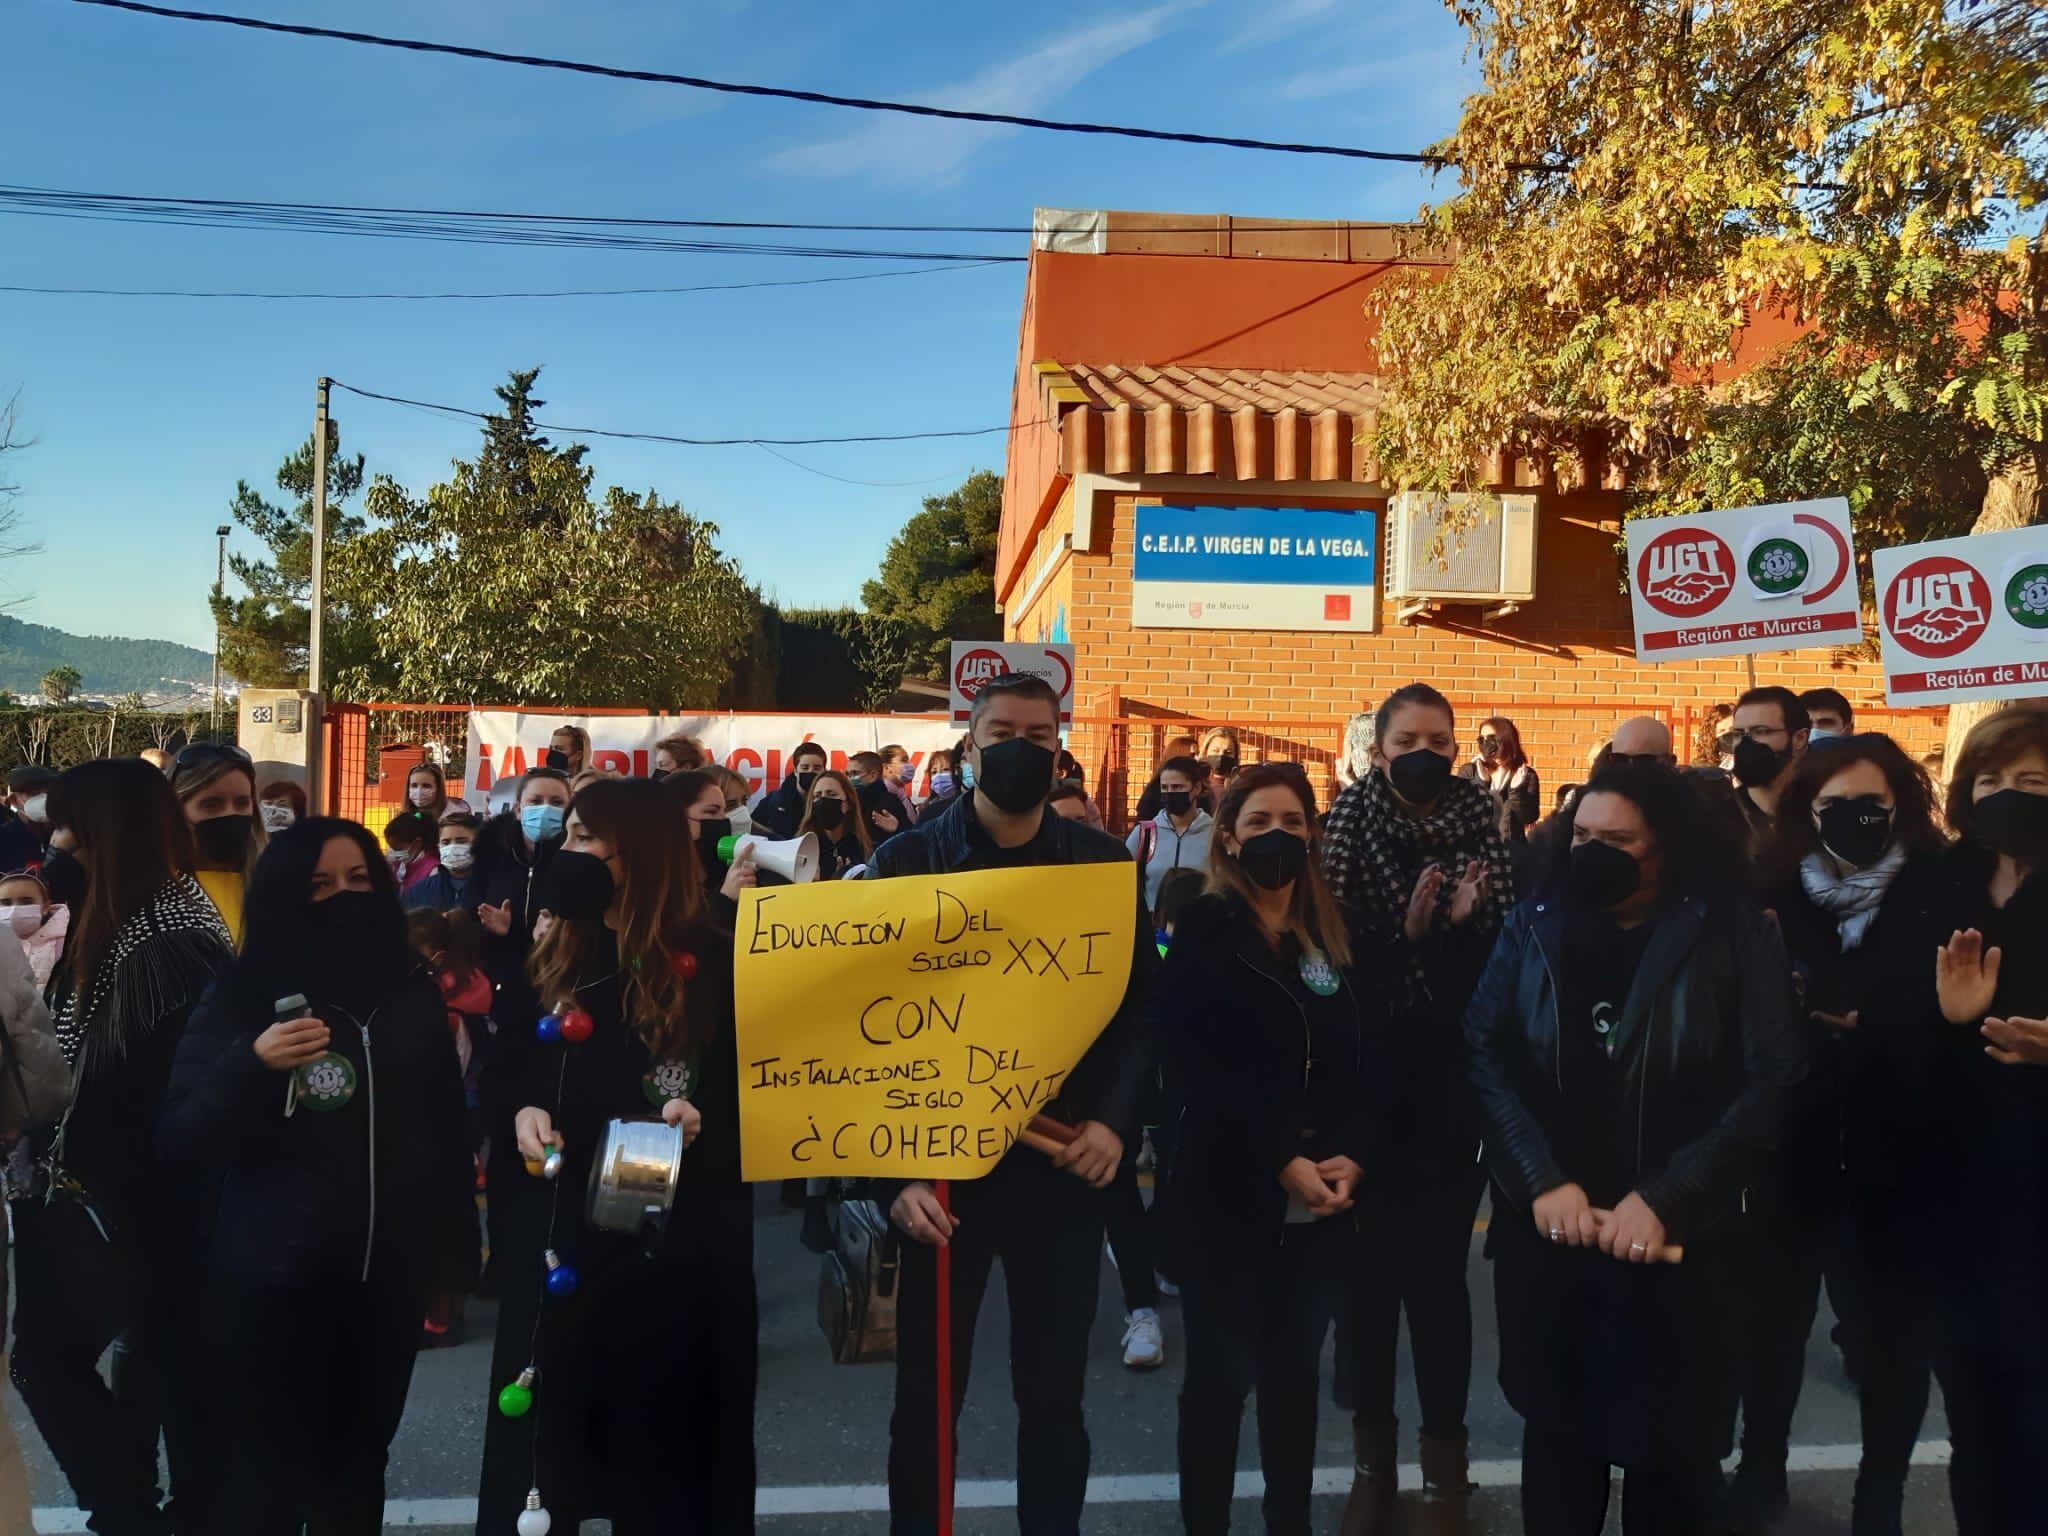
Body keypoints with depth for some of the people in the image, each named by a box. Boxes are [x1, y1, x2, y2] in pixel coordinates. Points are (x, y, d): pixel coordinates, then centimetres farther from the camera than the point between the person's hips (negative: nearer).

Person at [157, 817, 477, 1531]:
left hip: (390, 1280, 3)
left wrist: (456, 1253, 8)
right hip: (272, 1287, -3)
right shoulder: (240, 999, -4)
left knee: (359, 1472, 11)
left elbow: (449, 1127, 8)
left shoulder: (413, 993, 4)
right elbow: (180, 1148, -9)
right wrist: (250, 1065, -24)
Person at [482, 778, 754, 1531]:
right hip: (558, 1231, 4)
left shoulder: (717, 962, -7)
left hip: (678, 1242, -4)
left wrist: (703, 1121, -23)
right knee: (545, 1433, 12)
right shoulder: (554, 960, 8)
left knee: (662, 1442, 9)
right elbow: (513, 1071, 13)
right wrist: (526, 1110, -8)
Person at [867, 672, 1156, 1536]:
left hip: (1065, 1161, 1)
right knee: (928, 1397, 11)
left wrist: (1115, 1121, -11)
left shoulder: (1104, 863, 3)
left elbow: (1142, 1005, 4)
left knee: (1055, 1393, 15)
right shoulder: (907, 861, -3)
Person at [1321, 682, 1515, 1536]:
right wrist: (1407, 935, -22)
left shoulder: (1479, 825, 1)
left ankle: (1445, 1461, 19)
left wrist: (1469, 921, -18)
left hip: (1451, 1086, 0)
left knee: (1437, 1268, 1)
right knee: (1368, 1264, 9)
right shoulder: (1351, 825, -2)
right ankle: (1373, 1455, 26)